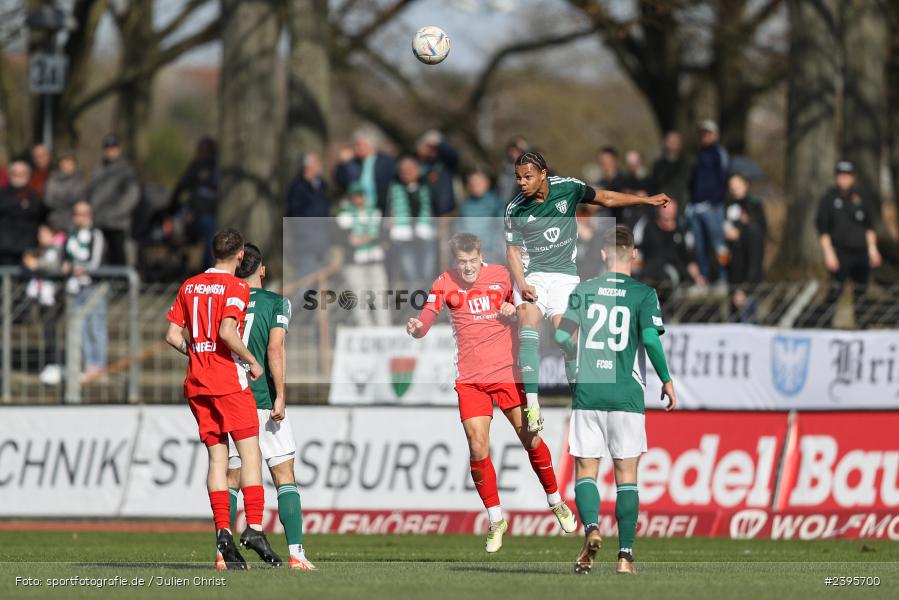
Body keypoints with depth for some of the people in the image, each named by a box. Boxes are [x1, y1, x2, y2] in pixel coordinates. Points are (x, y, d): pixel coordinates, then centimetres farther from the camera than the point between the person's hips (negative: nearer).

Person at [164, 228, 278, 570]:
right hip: (229, 381, -6)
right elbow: (227, 332, -20)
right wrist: (252, 361, -8)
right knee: (250, 453, -3)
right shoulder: (235, 287, -7)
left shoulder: (190, 286, 11)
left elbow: (172, 335, 10)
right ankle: (253, 527, -14)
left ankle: (222, 530, -2)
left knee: (217, 457, 6)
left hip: (197, 383, 6)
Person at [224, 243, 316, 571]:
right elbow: (275, 350, -13)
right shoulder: (276, 303, -2)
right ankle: (295, 553, -7)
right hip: (265, 403, -3)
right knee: (285, 479, 1)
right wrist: (280, 397, -13)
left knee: (231, 481, 10)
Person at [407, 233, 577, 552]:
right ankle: (496, 520, 8)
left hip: (507, 372, 0)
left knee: (530, 439, -2)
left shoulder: (501, 275, 0)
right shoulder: (446, 284, -2)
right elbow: (425, 321, -13)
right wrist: (416, 327, -36)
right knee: (478, 449, -8)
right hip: (470, 379, 0)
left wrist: (515, 309, -10)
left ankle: (556, 502, 20)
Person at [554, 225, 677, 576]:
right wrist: (667, 380, 0)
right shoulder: (643, 294, -2)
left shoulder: (583, 291, 4)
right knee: (626, 474, 6)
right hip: (627, 395, -1)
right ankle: (625, 554, 3)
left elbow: (562, 336, 1)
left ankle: (591, 528, -22)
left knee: (585, 470, 5)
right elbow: (650, 339, -12)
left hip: (587, 392, 1)